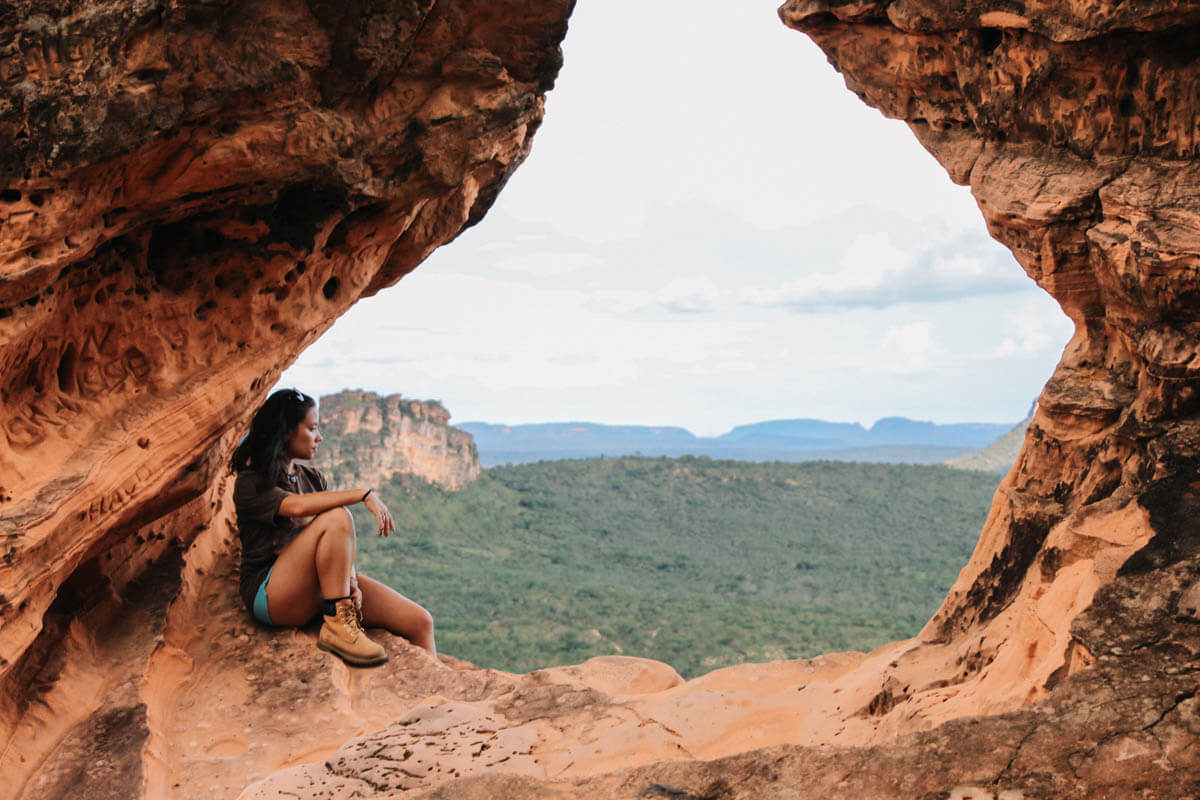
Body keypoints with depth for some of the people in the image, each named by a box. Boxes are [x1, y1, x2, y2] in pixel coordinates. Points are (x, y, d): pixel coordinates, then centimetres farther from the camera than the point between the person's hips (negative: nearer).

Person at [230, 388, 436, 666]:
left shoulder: (312, 478, 20)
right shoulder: (251, 484, -1)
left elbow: (341, 542, 10)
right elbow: (297, 506, -23)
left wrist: (351, 580, -9)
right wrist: (363, 494, -23)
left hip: (323, 589, 7)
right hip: (271, 595, -7)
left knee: (420, 622, -10)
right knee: (337, 518, -31)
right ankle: (336, 626, -30)